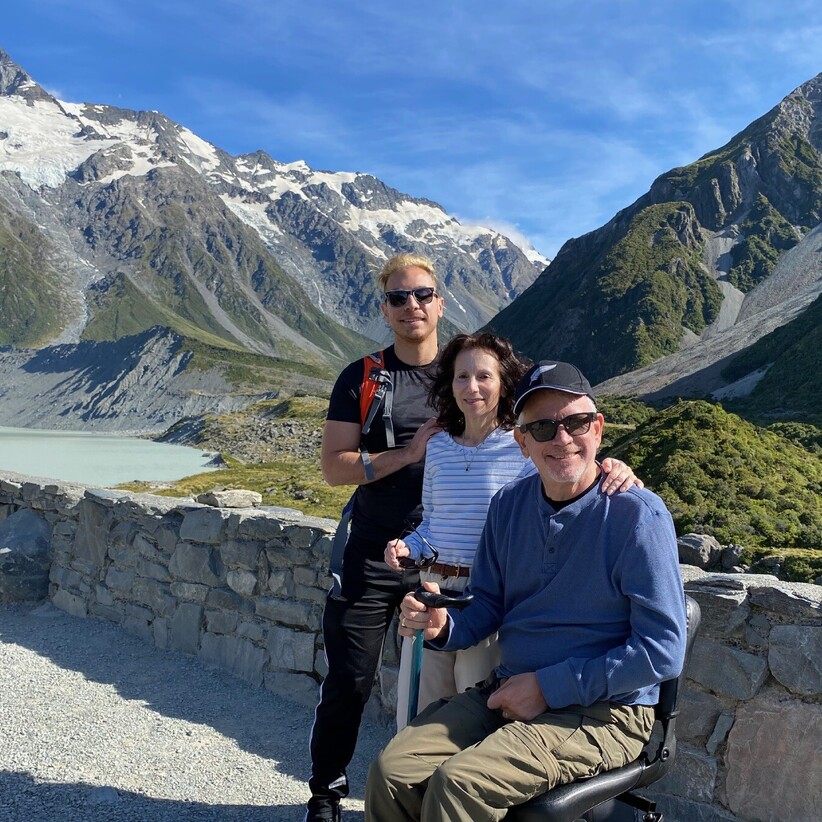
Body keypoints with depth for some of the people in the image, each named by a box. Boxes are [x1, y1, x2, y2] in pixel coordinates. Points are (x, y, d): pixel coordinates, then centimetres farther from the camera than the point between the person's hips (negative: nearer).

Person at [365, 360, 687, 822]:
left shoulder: (639, 515, -15)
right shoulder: (509, 506, 3)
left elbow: (663, 651, -16)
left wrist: (547, 687, -16)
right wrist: (443, 627, -10)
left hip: (603, 712, -5)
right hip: (507, 692, 5)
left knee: (459, 782, -26)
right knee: (392, 771, -12)